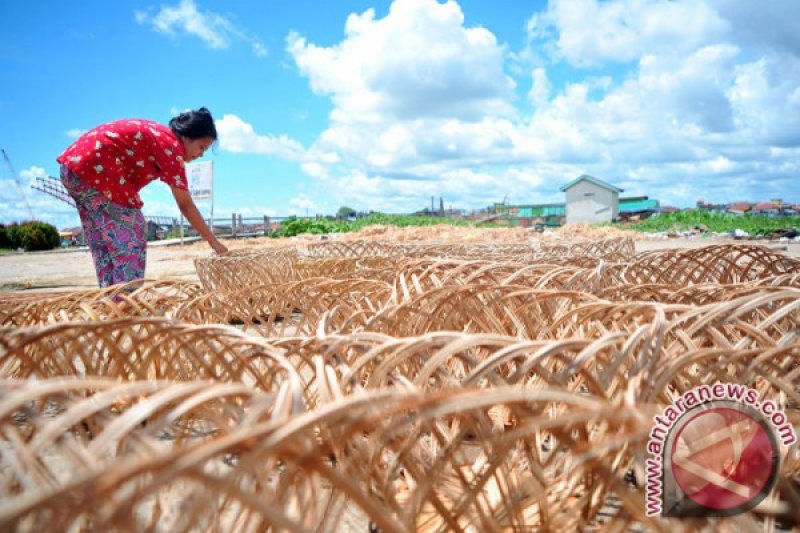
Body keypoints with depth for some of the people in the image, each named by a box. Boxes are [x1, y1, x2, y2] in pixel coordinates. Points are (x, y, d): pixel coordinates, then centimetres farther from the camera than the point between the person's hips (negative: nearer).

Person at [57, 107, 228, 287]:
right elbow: (185, 205, -11)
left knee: (104, 242, 14)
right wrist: (213, 241, -5)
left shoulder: (160, 135, 15)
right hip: (94, 167, -10)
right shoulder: (171, 144, -12)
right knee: (130, 238, -6)